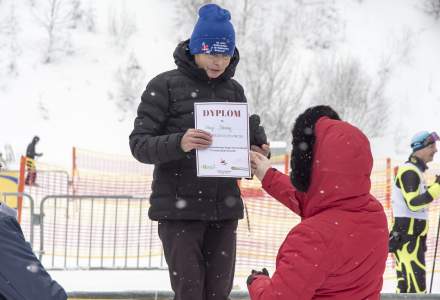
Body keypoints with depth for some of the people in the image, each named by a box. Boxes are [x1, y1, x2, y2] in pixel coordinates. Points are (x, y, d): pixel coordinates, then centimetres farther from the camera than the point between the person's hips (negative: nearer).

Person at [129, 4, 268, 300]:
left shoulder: (233, 90, 10)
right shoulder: (166, 85, -4)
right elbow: (139, 144, -8)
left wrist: (257, 153, -7)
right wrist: (178, 143, -27)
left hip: (223, 208, 4)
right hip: (179, 208, -4)